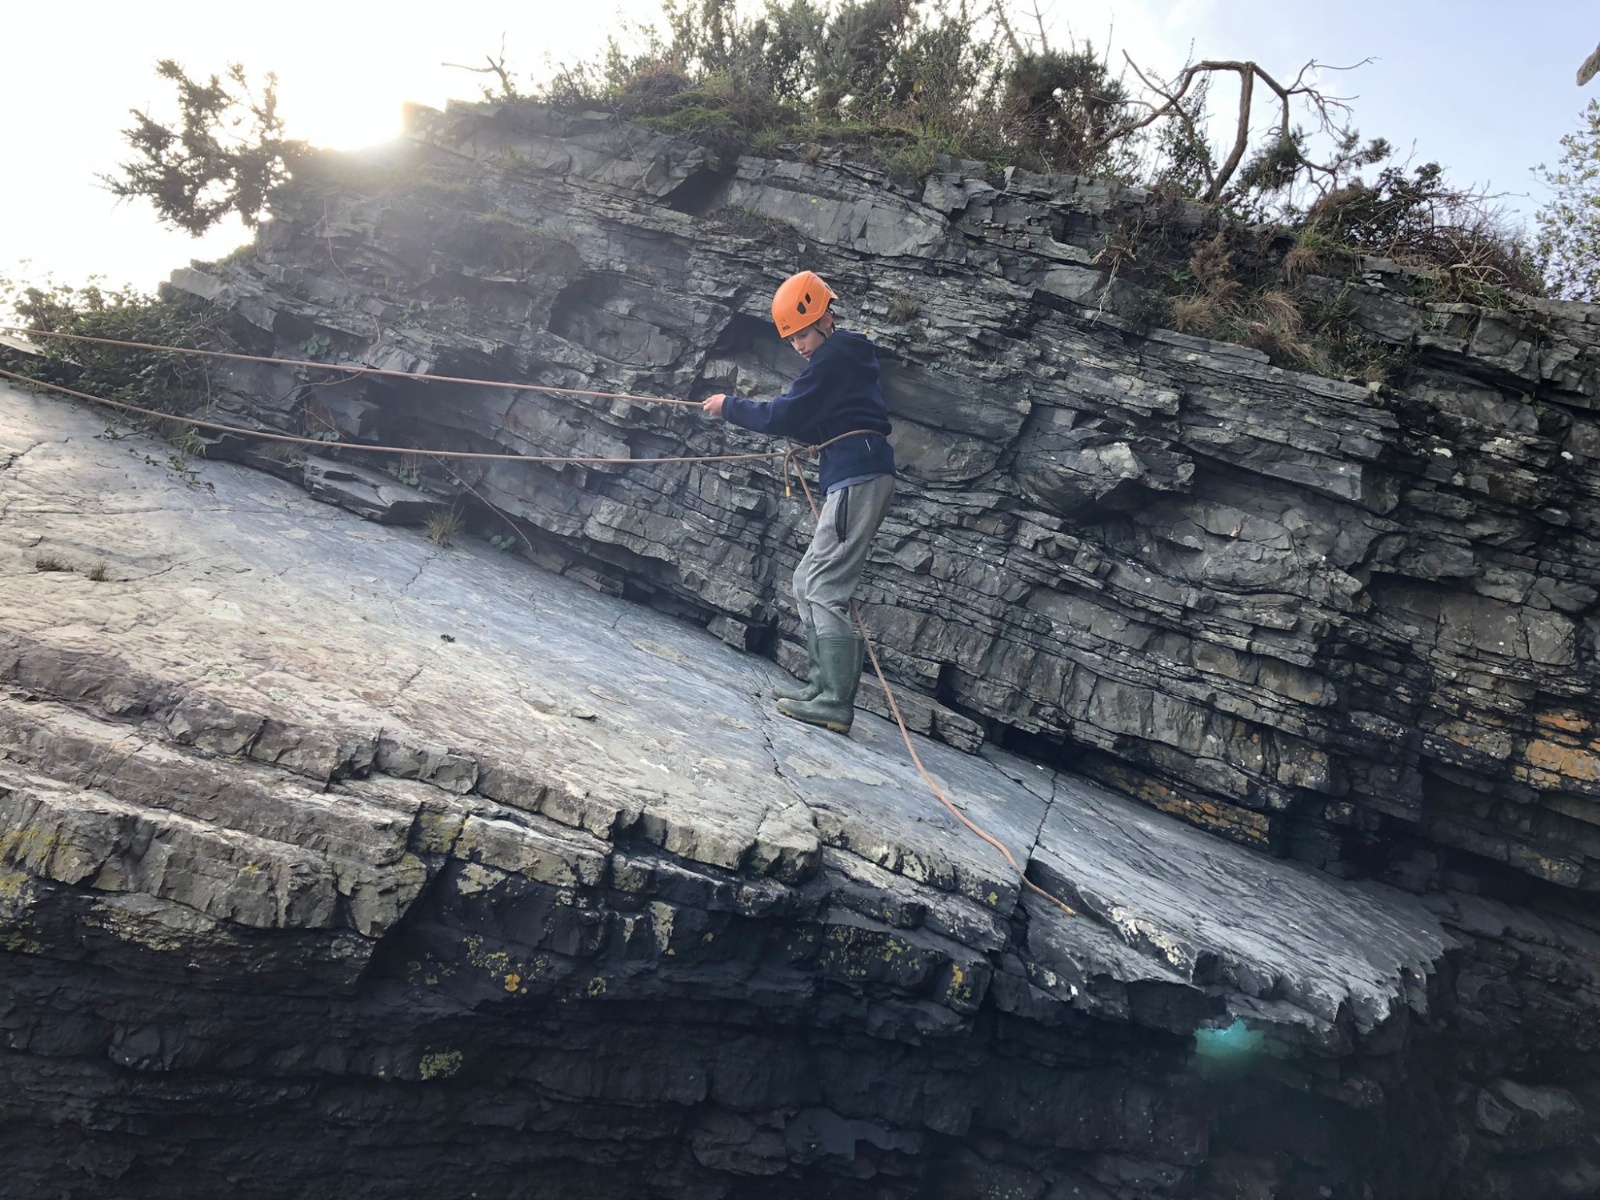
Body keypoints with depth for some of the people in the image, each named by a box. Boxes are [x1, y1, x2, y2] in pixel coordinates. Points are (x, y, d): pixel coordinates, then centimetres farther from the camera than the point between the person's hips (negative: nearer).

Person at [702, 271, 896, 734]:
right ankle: (822, 684, 14)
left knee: (824, 590, -13)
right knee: (809, 582, 13)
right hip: (858, 477, 11)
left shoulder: (835, 355, -7)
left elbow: (785, 416, -10)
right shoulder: (846, 355, 24)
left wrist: (730, 407, 2)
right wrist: (787, 420, 12)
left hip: (856, 478, -11)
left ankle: (836, 704, -13)